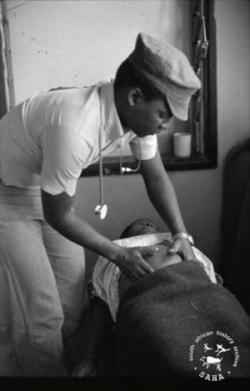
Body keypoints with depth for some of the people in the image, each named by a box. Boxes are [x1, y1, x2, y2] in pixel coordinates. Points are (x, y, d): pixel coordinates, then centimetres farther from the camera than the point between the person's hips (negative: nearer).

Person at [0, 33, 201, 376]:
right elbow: (58, 215, -25)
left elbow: (156, 177, 0)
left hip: (50, 189, 8)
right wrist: (118, 254, -16)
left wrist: (181, 234, -9)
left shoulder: (136, 113, -15)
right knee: (41, 315, -6)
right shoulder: (75, 129, -39)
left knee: (71, 305, 10)